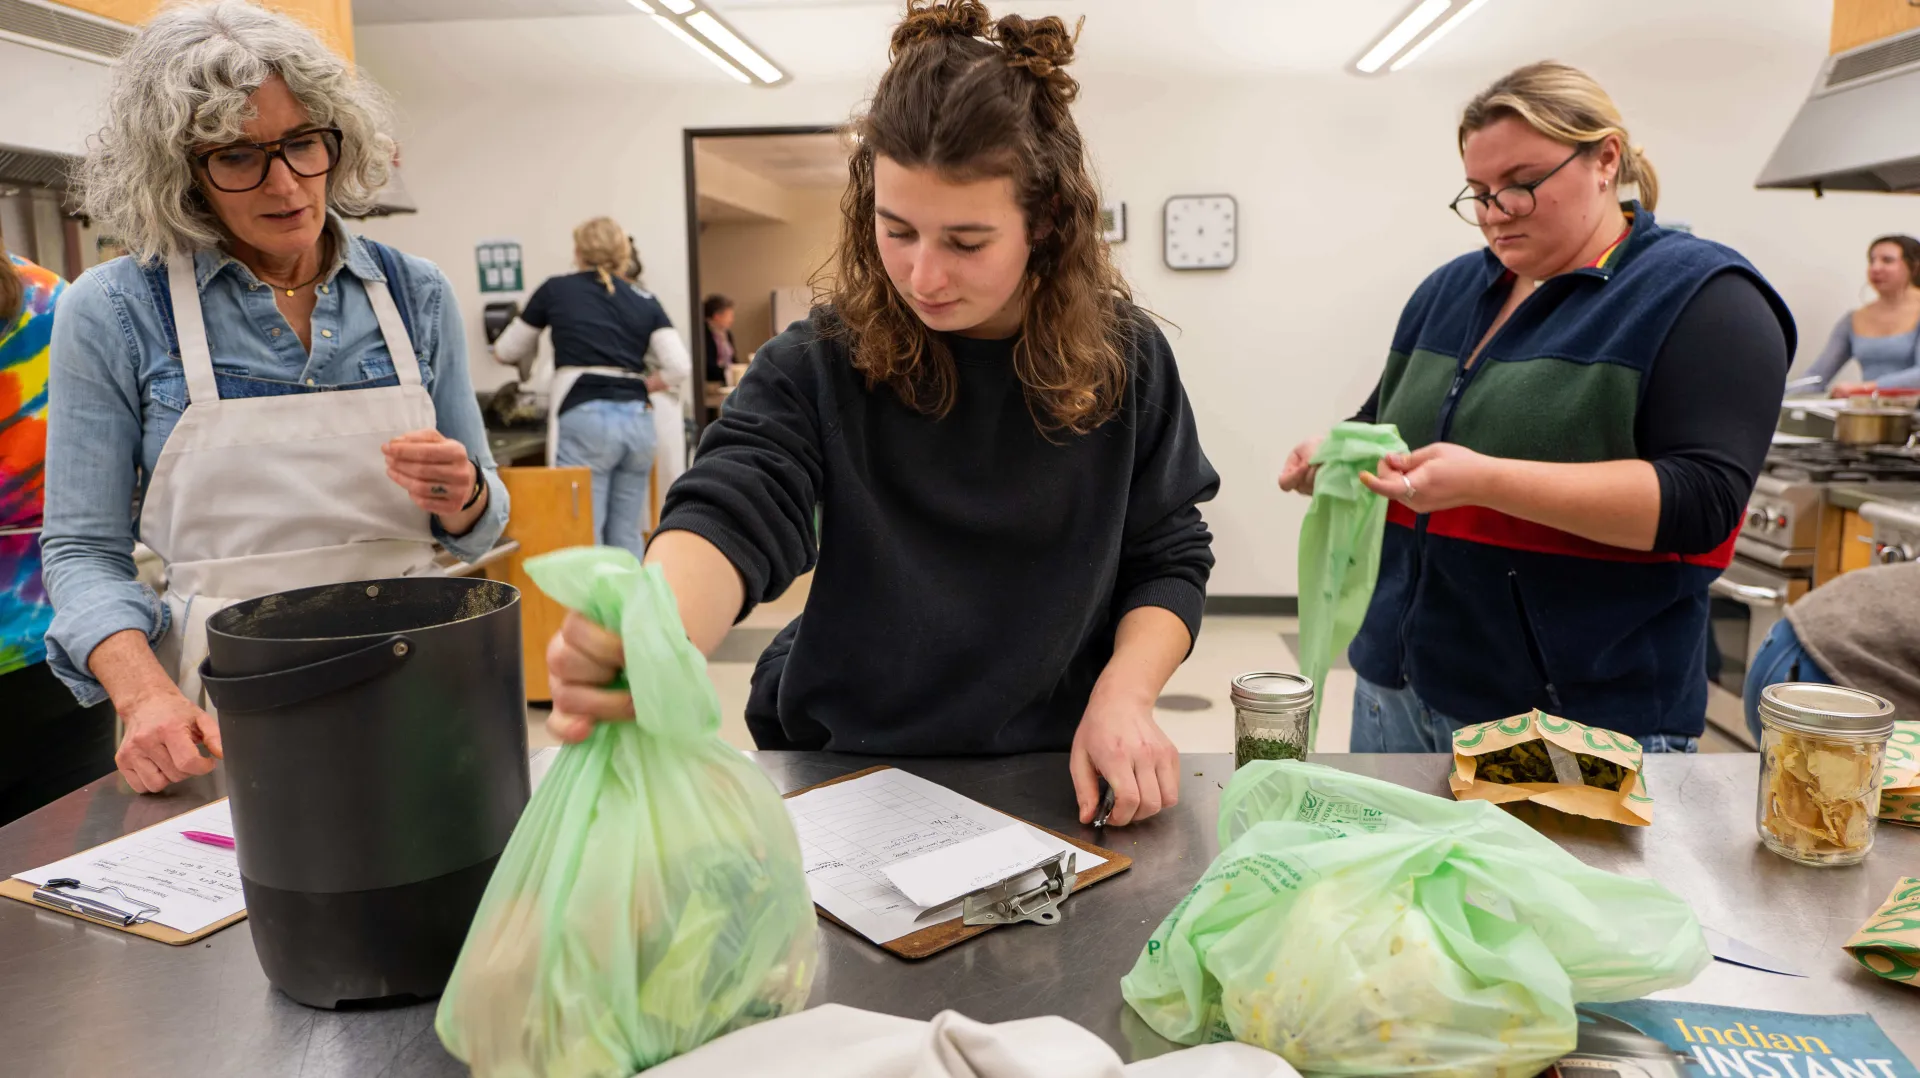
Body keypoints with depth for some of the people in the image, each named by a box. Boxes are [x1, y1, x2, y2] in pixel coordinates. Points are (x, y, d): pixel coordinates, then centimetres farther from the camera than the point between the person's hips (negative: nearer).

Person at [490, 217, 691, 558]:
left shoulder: (556, 290, 9)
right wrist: (636, 387, 15)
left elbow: (507, 350, 21)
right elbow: (679, 367, 2)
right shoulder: (644, 300, 13)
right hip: (637, 420, 4)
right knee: (627, 536, 11)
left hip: (585, 420, -3)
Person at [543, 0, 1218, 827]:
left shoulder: (1123, 359, -6)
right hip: (848, 761, 0)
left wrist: (1124, 694, -17)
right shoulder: (820, 364, -12)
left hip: (1054, 769, 1)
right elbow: (731, 515, -26)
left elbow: (1168, 559, 1)